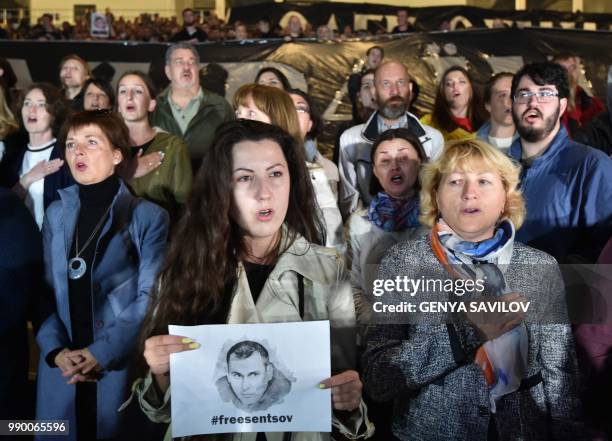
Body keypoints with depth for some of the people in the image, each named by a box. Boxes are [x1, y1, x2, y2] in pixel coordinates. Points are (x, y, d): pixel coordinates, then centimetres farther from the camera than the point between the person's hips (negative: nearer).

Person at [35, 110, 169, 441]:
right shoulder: (56, 214, 9)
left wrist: (102, 352, -16)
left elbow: (152, 298, -10)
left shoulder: (148, 216, -4)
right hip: (60, 366, 4)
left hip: (121, 365, -3)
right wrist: (55, 350, -10)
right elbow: (44, 289, 4)